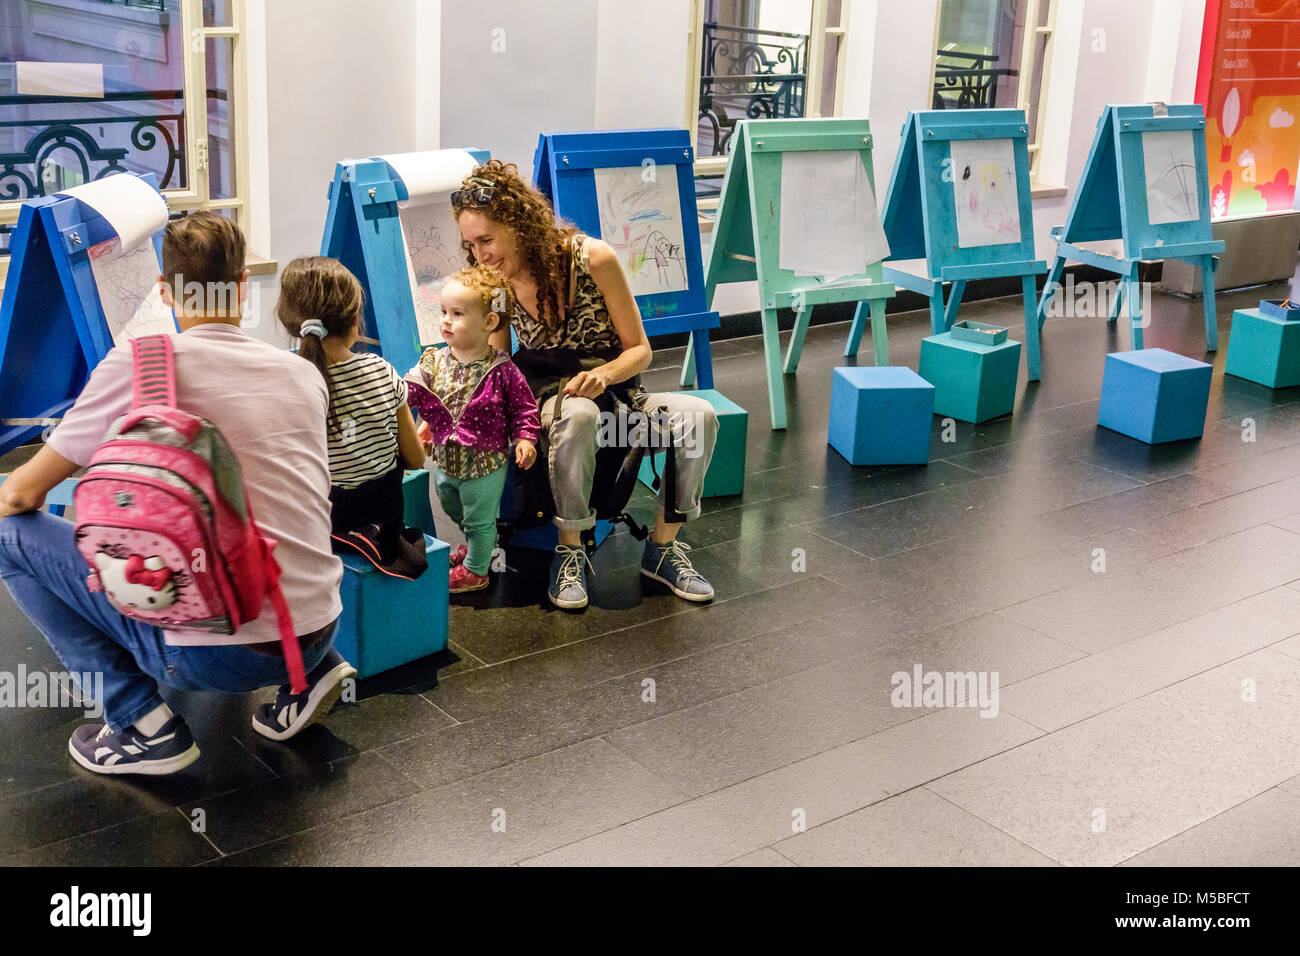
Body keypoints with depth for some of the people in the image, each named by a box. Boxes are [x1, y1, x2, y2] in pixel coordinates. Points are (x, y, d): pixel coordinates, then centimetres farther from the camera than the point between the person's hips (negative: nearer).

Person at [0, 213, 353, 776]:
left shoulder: (140, 362, -6)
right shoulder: (303, 374, 9)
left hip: (215, 657, -6)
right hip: (317, 631, 6)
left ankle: (143, 724, 2)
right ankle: (310, 676, 16)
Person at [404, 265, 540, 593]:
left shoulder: (501, 371, -18)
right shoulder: (434, 361, -6)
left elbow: (523, 408, -10)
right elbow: (410, 389, -13)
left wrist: (525, 438, -20)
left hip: (485, 465, -6)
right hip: (445, 460, 6)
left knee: (479, 518, 12)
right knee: (453, 509, 28)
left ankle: (475, 570, 34)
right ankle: (479, 546, 54)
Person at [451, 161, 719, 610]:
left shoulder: (592, 259, -16)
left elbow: (639, 350, -8)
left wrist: (604, 375, -30)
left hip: (612, 394, 1)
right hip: (545, 402, 0)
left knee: (698, 415, -28)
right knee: (577, 415, -39)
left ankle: (662, 548, -11)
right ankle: (569, 552, -22)